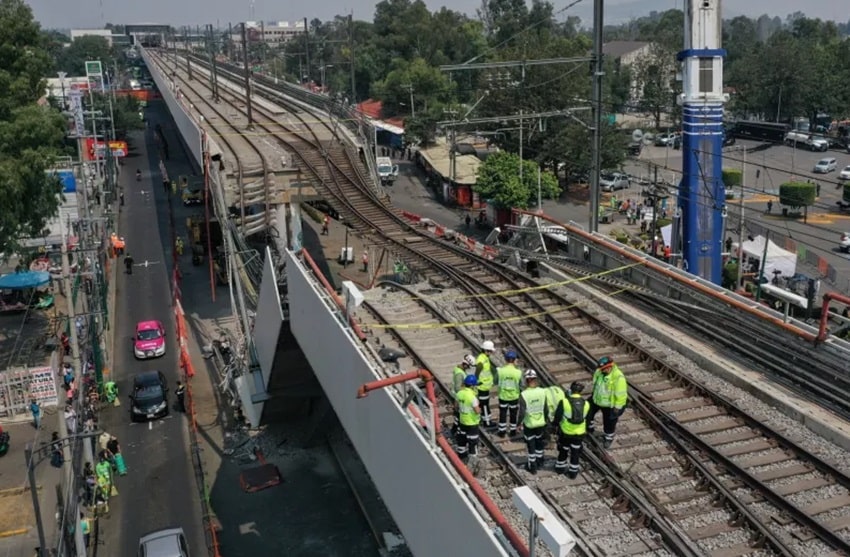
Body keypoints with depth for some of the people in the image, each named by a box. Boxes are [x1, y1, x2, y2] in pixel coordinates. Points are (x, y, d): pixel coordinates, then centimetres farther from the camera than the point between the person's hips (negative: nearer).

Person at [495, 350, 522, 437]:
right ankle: (513, 431, 33)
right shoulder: (518, 372, -19)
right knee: (513, 414, 20)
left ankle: (502, 431, 27)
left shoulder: (500, 371, -18)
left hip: (503, 396, 0)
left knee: (502, 414, 18)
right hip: (514, 397, 0)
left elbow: (496, 382, -5)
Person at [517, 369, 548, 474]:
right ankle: (540, 462, 40)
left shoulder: (524, 395, -25)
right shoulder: (543, 392, -15)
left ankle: (532, 467, 27)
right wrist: (546, 419, 13)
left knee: (531, 445, 14)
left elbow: (522, 413, -21)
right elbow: (546, 408, -5)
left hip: (529, 424, -3)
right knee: (539, 442, 25)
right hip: (541, 423, 3)